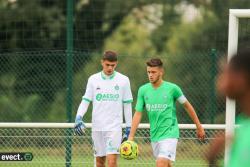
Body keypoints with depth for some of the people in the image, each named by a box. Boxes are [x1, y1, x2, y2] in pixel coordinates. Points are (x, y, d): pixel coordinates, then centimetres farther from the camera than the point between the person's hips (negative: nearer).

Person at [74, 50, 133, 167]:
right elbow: (85, 101, 5)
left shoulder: (123, 80, 1)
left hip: (114, 127, -3)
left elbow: (127, 105, 5)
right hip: (97, 126, 3)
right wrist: (78, 117, -13)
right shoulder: (93, 79, 4)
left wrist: (128, 128, 3)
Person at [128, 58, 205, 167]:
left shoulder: (172, 88, -7)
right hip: (154, 136, 5)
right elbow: (138, 114, 4)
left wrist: (199, 127, 10)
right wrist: (131, 137, -3)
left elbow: (187, 106, 5)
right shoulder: (143, 90, 3)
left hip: (169, 134, -5)